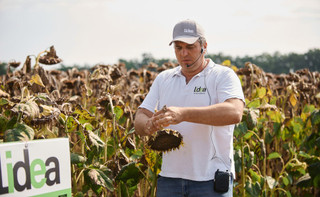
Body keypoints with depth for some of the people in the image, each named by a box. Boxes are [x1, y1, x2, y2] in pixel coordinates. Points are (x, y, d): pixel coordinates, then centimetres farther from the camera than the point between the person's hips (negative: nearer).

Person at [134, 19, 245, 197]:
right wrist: (148, 126, -18)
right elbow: (139, 119, 8)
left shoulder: (223, 75, -2)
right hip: (169, 178, 4)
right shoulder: (163, 79, 13)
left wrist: (183, 114, -32)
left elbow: (235, 113, -21)